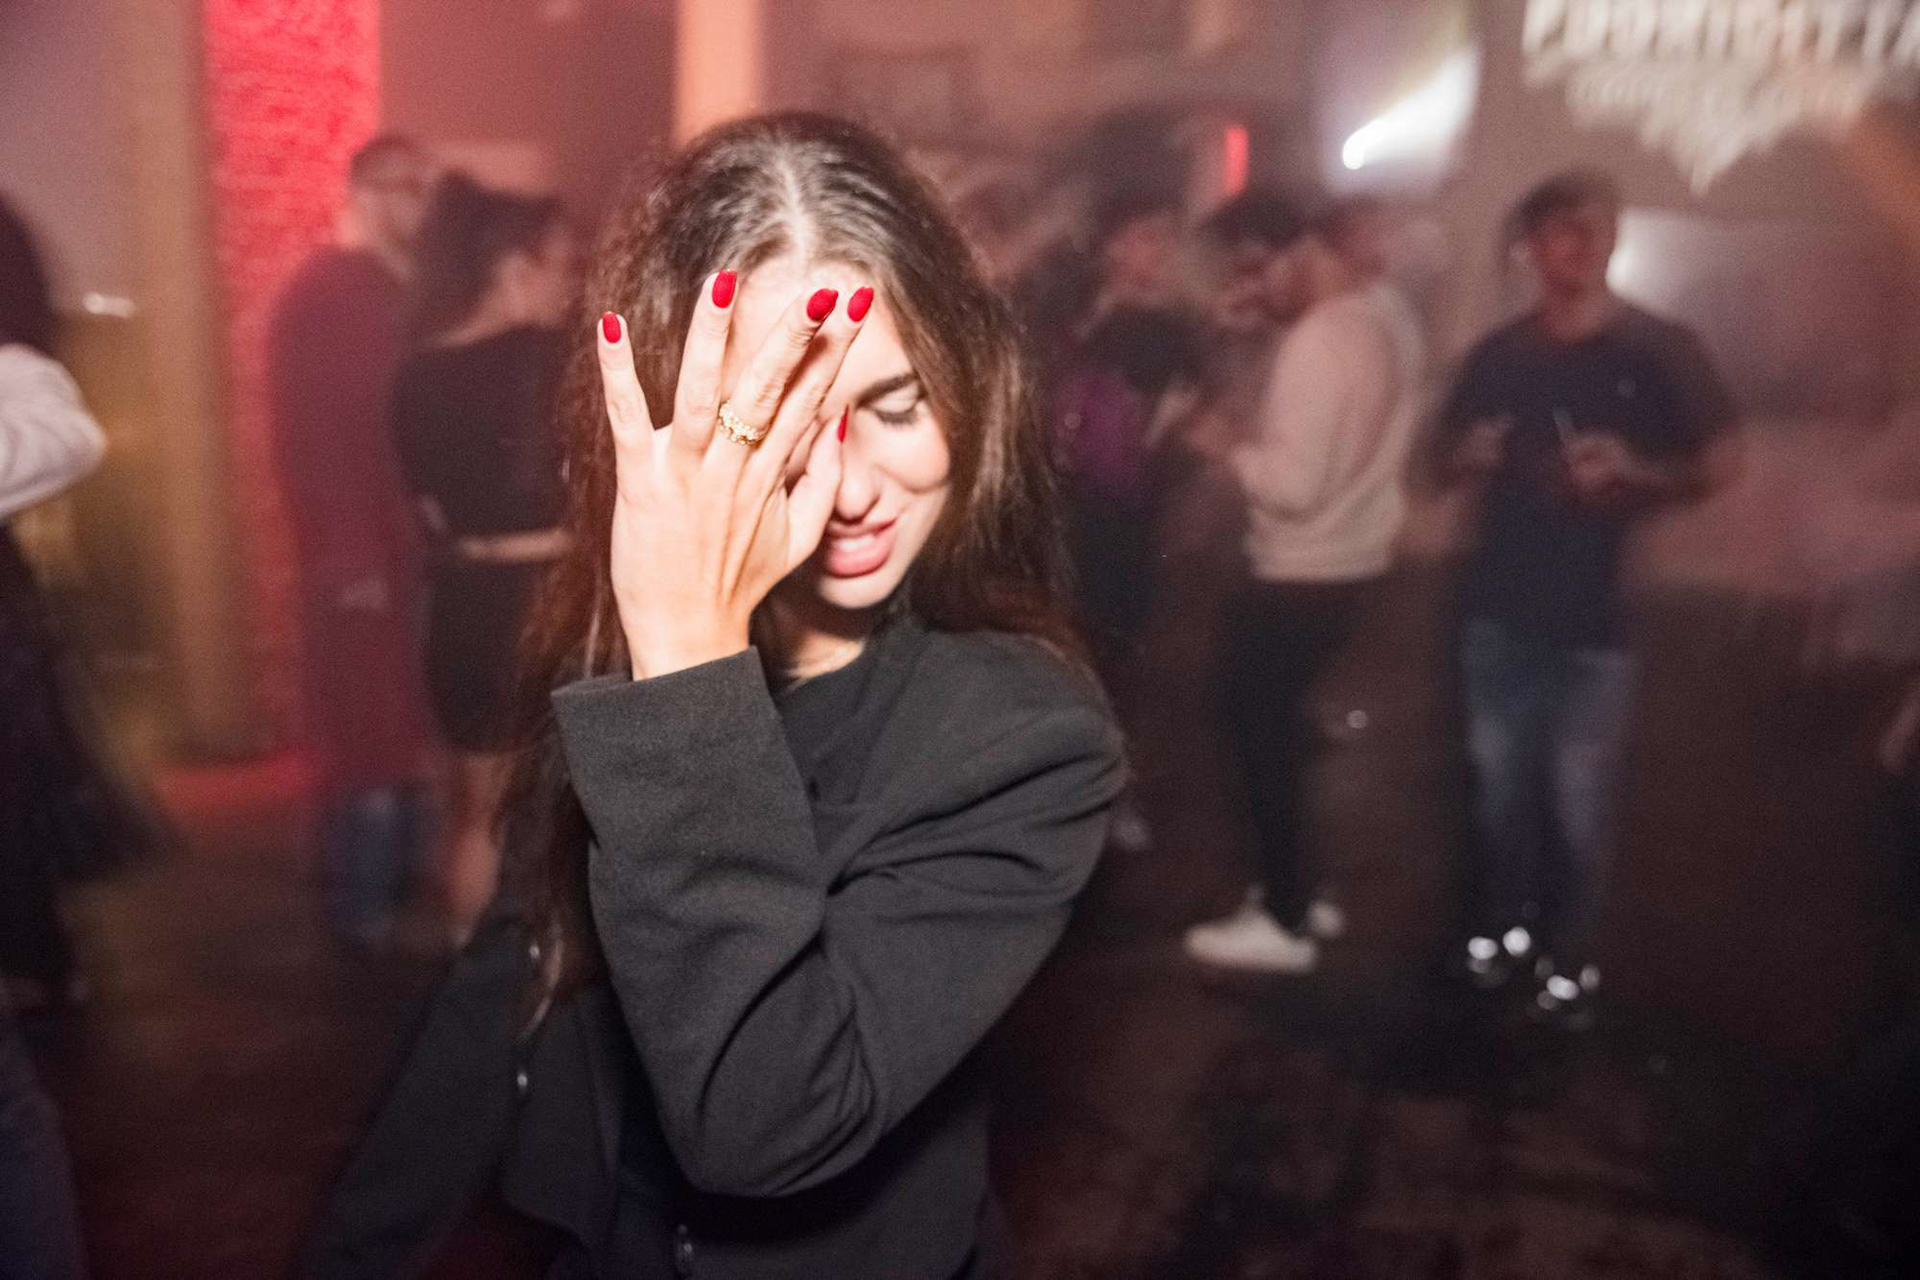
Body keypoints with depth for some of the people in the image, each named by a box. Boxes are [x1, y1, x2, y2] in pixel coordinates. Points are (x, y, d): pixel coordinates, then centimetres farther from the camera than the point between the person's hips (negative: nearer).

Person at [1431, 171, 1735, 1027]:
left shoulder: (1660, 352, -1)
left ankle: (1570, 960, 12)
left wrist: (1631, 468, -19)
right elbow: (1447, 462, 17)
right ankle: (1501, 928, 25)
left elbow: (1707, 471, 1)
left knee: (1579, 800, -2)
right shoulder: (1497, 354, 9)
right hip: (1499, 603, 3)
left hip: (1601, 611, -3)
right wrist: (1469, 455, -7)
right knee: (1498, 782, 10)